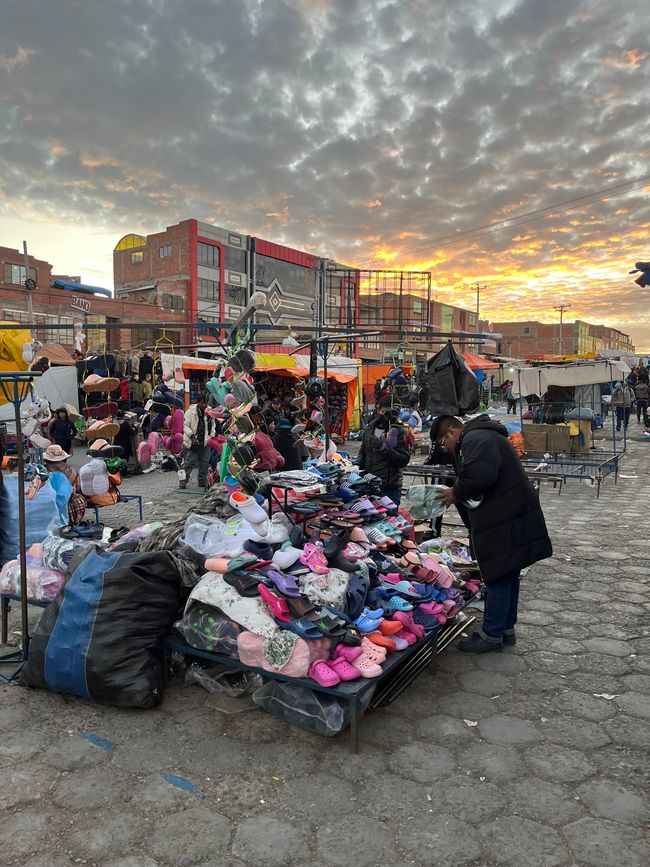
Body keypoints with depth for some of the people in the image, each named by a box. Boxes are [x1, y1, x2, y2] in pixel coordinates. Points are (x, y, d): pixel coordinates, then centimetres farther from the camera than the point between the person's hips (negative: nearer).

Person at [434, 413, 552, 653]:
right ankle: (506, 629, 29)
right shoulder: (481, 437, 20)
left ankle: (492, 635, 9)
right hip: (511, 517, 11)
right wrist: (457, 494, 8)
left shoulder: (476, 440, -15)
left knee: (498, 576, -1)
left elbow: (479, 476, -31)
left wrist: (456, 493, -15)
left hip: (506, 522, -11)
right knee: (508, 575, 17)